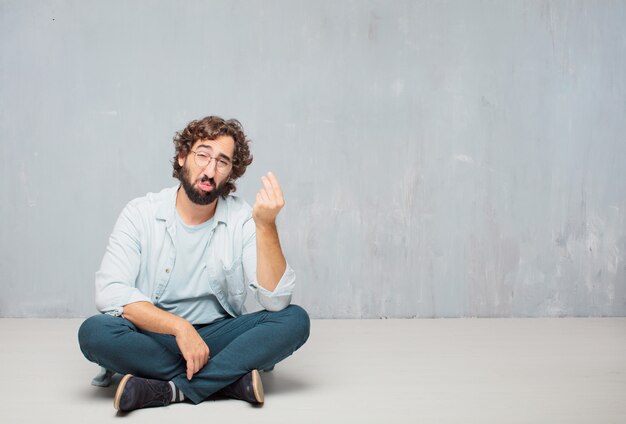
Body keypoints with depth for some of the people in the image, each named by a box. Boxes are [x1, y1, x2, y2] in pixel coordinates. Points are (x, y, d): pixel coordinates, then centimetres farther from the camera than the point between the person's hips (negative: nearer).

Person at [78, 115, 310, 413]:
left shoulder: (243, 219, -5)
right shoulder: (141, 214, -5)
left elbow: (276, 301, -16)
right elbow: (110, 292, -16)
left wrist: (266, 224, -28)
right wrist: (179, 327, -26)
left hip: (218, 336, 1)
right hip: (155, 337, 0)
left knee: (295, 320, -23)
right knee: (94, 331, -30)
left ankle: (171, 390, -26)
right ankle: (229, 378, -21)